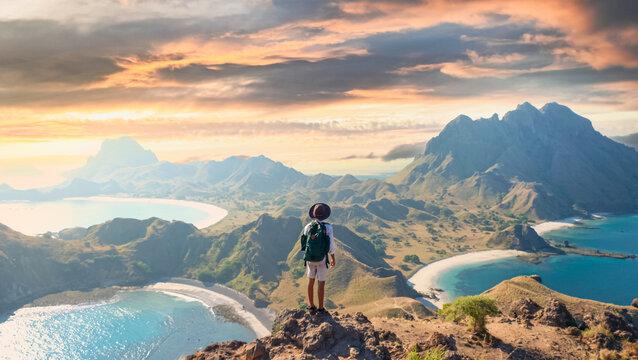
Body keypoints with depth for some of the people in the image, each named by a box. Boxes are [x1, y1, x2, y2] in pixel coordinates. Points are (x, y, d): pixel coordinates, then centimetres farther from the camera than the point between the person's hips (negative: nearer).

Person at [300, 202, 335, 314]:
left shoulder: (308, 227, -7)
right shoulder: (328, 228, -15)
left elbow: (304, 243, 1)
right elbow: (331, 246, -8)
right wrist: (333, 259, 7)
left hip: (309, 258, 3)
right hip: (322, 259, -3)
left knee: (311, 281, 17)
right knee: (321, 283, 7)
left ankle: (311, 306, 24)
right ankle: (320, 308, 13)